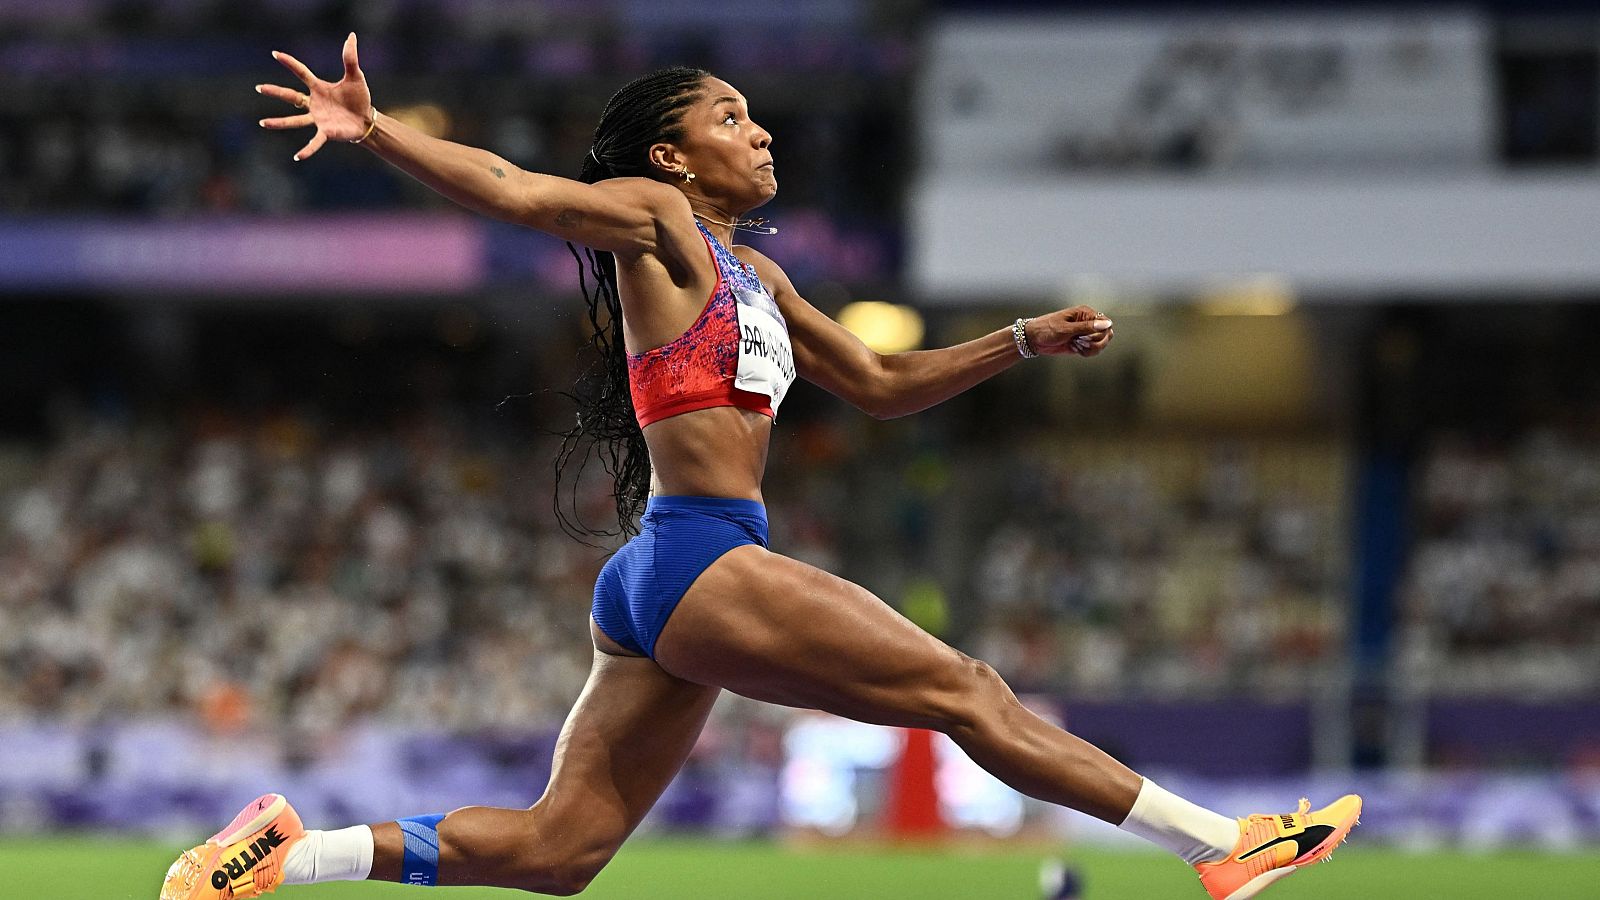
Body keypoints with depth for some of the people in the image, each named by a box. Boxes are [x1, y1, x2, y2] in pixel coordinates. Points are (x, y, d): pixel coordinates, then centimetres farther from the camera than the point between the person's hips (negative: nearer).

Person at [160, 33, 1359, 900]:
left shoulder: (755, 276, 24)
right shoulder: (657, 220, -1)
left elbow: (881, 383, 31)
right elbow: (515, 191, -14)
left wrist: (1022, 342, 23)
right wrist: (374, 132, -29)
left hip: (657, 591, 9)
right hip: (701, 559, -9)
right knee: (967, 694, -4)